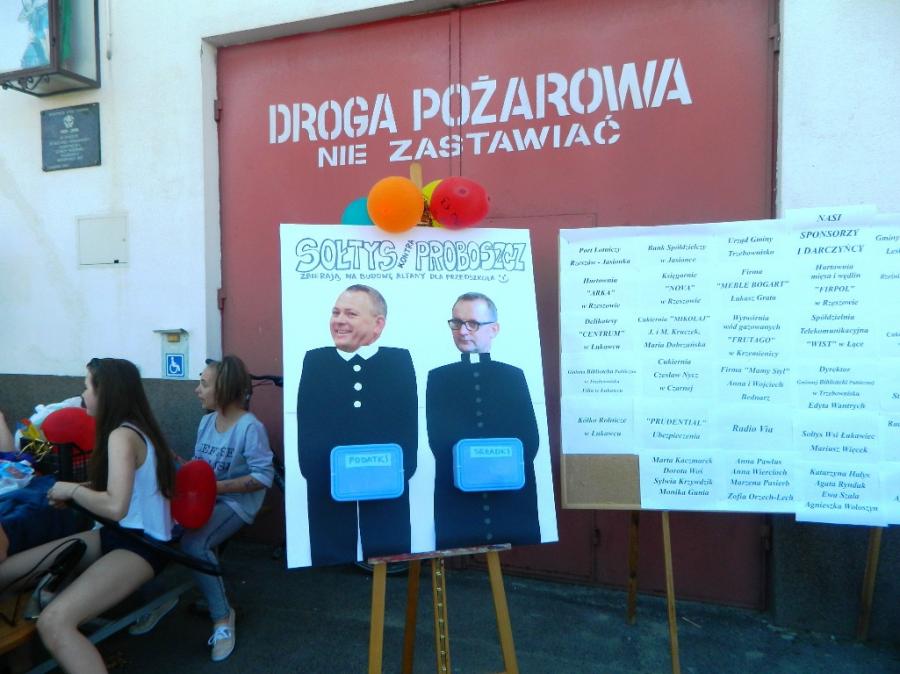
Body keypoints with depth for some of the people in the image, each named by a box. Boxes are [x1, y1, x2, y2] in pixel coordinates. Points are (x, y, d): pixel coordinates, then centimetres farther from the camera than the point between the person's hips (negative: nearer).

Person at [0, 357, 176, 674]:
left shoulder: (122, 436, -19)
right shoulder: (133, 429, 11)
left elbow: (115, 507, -28)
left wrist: (71, 490, -11)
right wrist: (79, 490, 5)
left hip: (141, 544, -10)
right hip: (120, 534, 10)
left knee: (53, 622, -29)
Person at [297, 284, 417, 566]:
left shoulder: (400, 361, 4)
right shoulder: (315, 361, 7)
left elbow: (408, 428, 0)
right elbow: (306, 429, 3)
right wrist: (315, 472, -11)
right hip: (328, 493, 1)